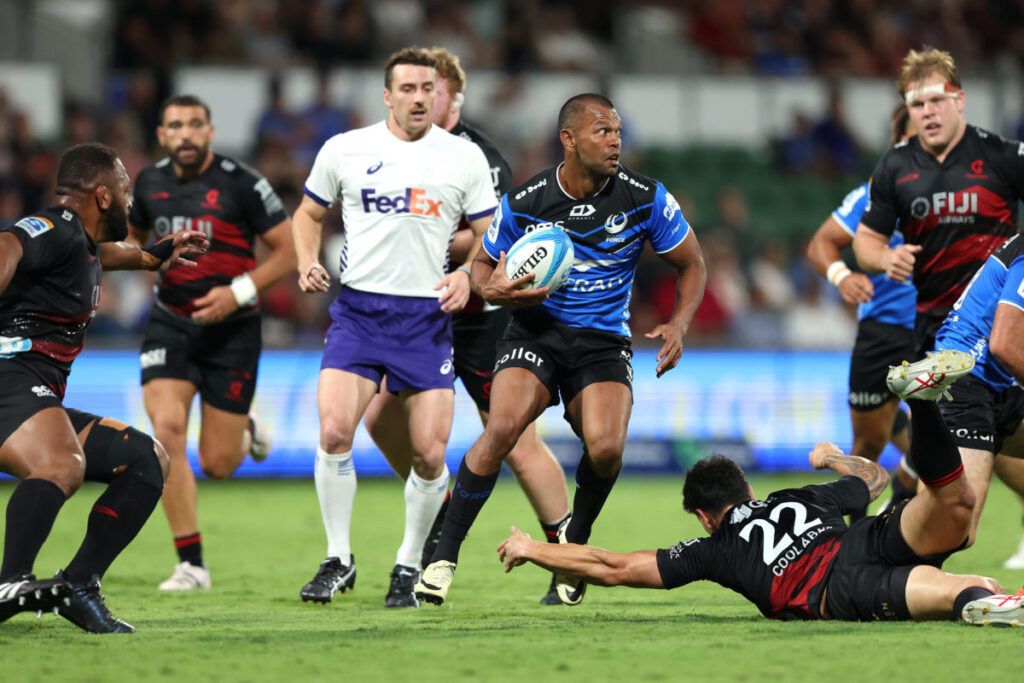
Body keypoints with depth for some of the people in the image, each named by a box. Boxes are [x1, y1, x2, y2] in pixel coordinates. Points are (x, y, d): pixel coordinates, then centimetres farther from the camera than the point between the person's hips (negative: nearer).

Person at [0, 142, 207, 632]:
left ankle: (78, 584, -1)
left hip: (42, 404, 11)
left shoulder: (84, 242, 25)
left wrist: (152, 256, 64)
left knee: (149, 460, 13)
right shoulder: (55, 229, -7)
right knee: (62, 466, -38)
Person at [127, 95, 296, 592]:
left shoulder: (241, 184, -12)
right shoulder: (150, 182, 2)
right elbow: (135, 234, 23)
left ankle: (246, 430, 41)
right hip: (170, 324, 3)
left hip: (231, 329, -3)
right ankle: (191, 564, -13)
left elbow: (288, 249, -8)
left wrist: (238, 291, -19)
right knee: (167, 428, -20)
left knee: (217, 465, 0)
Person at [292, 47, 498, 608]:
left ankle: (409, 564, 16)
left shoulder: (464, 157, 6)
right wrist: (307, 262, 1)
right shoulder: (344, 150, 6)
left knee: (430, 453, -5)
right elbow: (310, 213, 19)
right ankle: (338, 559, 0)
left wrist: (466, 274, -9)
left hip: (428, 315, 0)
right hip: (357, 309, 0)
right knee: (334, 431, -16)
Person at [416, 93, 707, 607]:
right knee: (503, 426, -28)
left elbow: (691, 265, 8)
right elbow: (483, 264, 9)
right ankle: (444, 555, -16)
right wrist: (494, 290, -16)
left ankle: (576, 539, 8)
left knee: (606, 447, -25)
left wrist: (679, 323, -9)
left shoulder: (645, 198, -5)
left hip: (603, 344, 1)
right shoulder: (522, 203, -7)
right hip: (535, 330, -1)